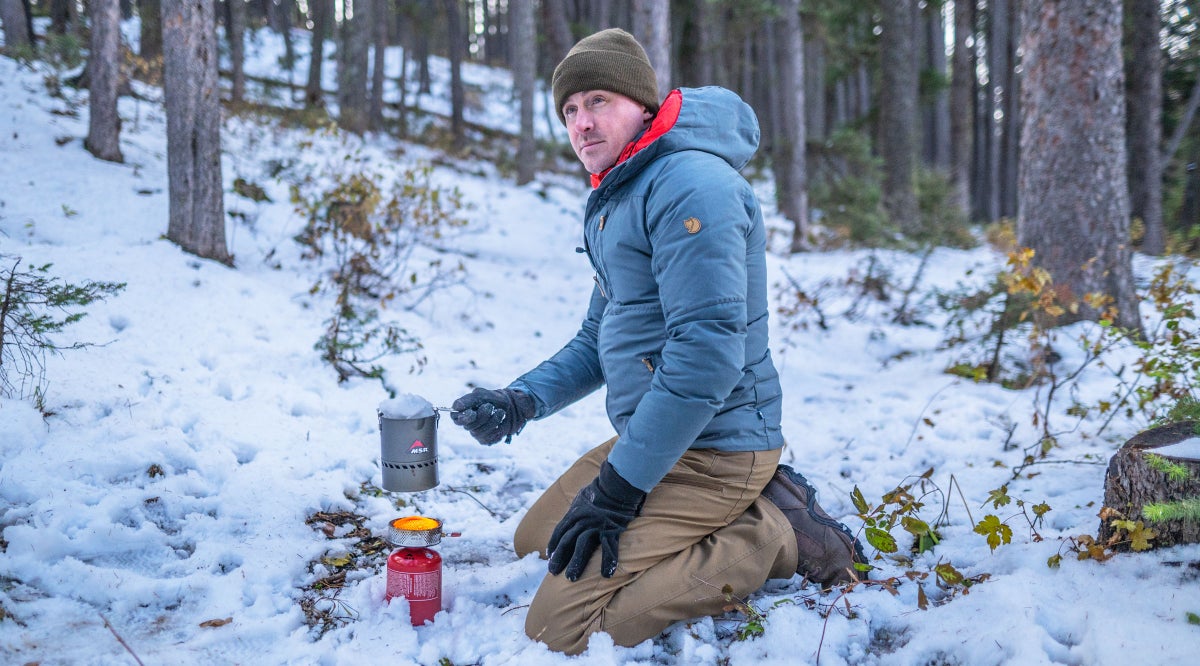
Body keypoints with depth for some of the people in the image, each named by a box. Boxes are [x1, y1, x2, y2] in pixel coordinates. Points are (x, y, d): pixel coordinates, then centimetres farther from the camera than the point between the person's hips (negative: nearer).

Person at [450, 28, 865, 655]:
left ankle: (772, 536, -5)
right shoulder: (616, 200, 16)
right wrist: (521, 401, 5)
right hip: (647, 438, 11)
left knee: (559, 625, -16)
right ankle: (749, 509, 12)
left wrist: (619, 488, -22)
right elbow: (601, 339, 23)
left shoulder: (690, 185, -19)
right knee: (534, 538, 22)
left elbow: (708, 353, -27)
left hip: (707, 453, -11)